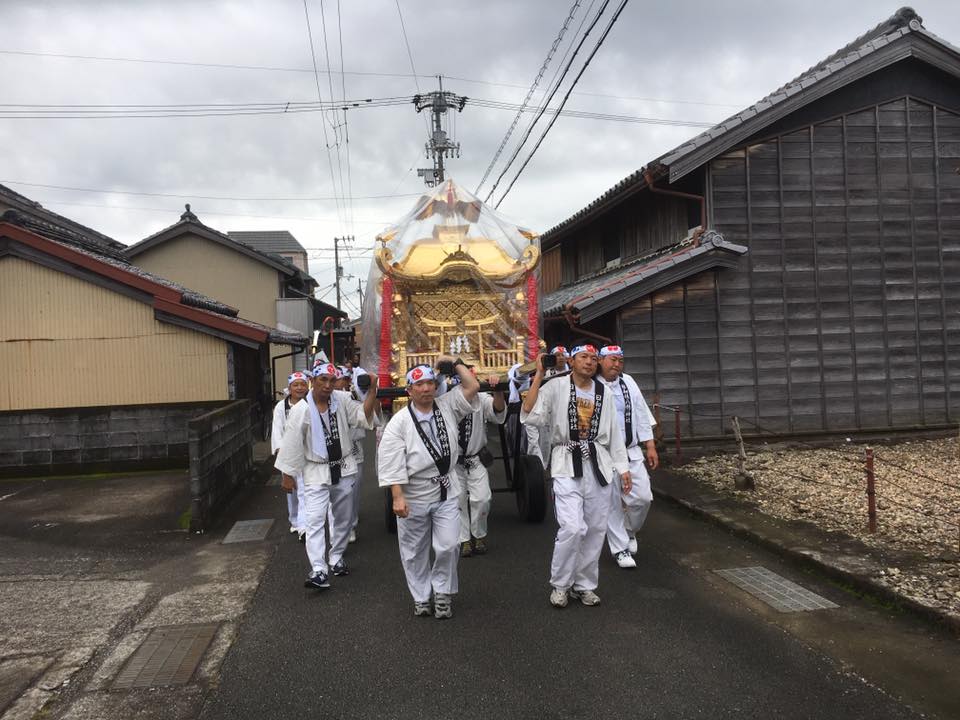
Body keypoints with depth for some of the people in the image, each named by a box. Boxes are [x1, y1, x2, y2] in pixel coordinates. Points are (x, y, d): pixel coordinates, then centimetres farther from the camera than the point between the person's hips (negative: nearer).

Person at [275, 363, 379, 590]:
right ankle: (318, 570, -15)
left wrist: (372, 390, -22)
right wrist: (288, 475, -5)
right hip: (317, 471, -4)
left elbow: (364, 416, -11)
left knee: (343, 517, 15)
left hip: (344, 468, 4)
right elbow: (292, 444, -9)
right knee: (316, 519, -12)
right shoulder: (301, 410, -13)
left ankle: (336, 557, 33)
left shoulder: (342, 400, -4)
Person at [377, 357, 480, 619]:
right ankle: (421, 598, 28)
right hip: (413, 496, -2)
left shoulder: (447, 407, 2)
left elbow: (472, 386, -4)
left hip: (446, 492, 2)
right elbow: (392, 464, -14)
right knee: (415, 551, 10)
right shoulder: (399, 422, -11)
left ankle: (442, 592, 20)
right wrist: (397, 498, -20)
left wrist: (453, 362, -3)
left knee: (448, 545, -3)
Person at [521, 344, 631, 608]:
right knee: (572, 528, -15)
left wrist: (623, 467, 14)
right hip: (567, 466, -4)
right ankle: (560, 584, 7)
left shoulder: (604, 392, 10)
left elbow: (614, 431, 15)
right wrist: (538, 375, -14)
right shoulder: (556, 387, -3)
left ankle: (584, 585, 24)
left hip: (599, 464, 5)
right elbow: (529, 415, -16)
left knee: (595, 529, 7)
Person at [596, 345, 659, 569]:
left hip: (631, 452, 4)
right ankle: (620, 548, 18)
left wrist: (650, 447, 9)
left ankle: (629, 530, 31)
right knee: (612, 503, 3)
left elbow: (642, 415, 11)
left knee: (643, 497, 2)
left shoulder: (628, 382, 8)